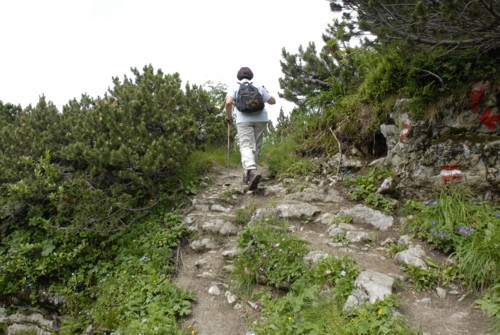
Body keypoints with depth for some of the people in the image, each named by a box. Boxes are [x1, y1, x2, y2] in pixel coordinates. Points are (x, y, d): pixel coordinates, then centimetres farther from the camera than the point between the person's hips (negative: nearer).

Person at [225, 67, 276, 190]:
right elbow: (273, 101, 18)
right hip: (260, 119, 3)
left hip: (244, 120, -2)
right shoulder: (258, 87, 15)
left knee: (246, 147, -11)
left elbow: (228, 102, -9)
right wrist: (266, 93, 37)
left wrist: (228, 116, 7)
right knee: (255, 147, 13)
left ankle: (252, 172, -37)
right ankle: (247, 175, 17)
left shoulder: (235, 88, 9)